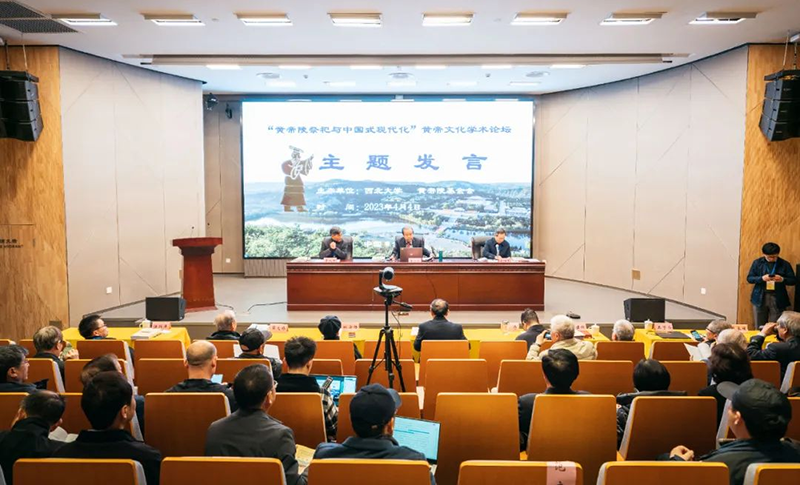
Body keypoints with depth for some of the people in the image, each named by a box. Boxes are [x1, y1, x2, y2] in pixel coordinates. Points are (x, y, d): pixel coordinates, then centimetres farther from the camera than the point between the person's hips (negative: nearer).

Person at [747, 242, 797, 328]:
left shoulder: (785, 264, 2)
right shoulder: (757, 262, 2)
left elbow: (793, 281, 3)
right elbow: (749, 278, 1)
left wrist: (782, 279, -18)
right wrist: (762, 278, -18)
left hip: (778, 300, -1)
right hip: (760, 298, 1)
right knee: (759, 328, 7)